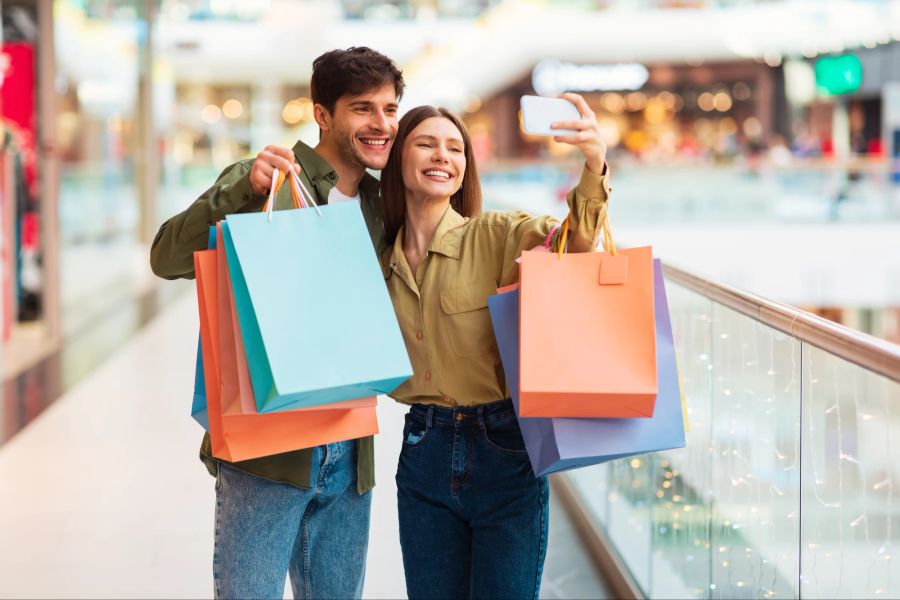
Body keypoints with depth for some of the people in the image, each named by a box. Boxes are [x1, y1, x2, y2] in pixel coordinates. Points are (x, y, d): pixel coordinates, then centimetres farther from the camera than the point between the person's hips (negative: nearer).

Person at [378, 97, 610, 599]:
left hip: (504, 450, -3)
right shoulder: (383, 261, 8)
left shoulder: (497, 235, -5)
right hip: (423, 457, 4)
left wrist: (595, 168, -44)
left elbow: (572, 240, -24)